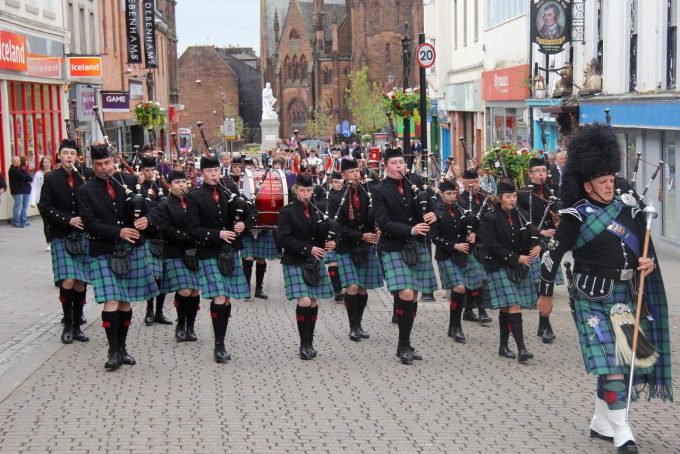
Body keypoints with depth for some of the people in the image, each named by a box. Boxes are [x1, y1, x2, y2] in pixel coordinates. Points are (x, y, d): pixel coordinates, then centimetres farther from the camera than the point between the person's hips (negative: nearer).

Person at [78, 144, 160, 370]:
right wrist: (119, 232, -21)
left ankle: (122, 347, 21)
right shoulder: (86, 191, -1)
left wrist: (145, 220, -15)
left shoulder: (129, 182, 6)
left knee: (125, 301, 9)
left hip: (131, 250, 3)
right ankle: (113, 351, -1)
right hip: (104, 253, -3)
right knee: (111, 302, -10)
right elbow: (90, 223, -10)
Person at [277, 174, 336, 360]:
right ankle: (304, 344, -3)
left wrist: (328, 243, -5)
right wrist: (307, 249, -19)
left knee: (313, 302, 5)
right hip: (295, 263, -5)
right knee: (304, 301, -14)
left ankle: (309, 342, 15)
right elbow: (284, 239, -13)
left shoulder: (315, 210, 10)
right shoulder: (287, 212, -5)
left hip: (314, 262, 5)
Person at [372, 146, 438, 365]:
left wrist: (433, 213, -12)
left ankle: (405, 344, 19)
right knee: (405, 295, -17)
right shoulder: (380, 192, -5)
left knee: (414, 296, 8)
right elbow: (384, 223, -12)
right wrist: (410, 230, -23)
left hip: (419, 246, 5)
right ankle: (404, 346, -4)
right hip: (395, 249, -5)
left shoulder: (416, 181, 7)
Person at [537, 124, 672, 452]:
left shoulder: (628, 209, 6)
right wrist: (545, 295, 0)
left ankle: (601, 423, 26)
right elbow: (553, 255, -4)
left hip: (626, 298, 6)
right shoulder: (576, 216, -10)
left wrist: (649, 262, -8)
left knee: (627, 361, 11)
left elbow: (644, 248, 15)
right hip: (593, 300, -6)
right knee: (611, 364, -11)